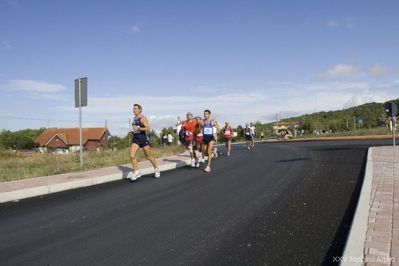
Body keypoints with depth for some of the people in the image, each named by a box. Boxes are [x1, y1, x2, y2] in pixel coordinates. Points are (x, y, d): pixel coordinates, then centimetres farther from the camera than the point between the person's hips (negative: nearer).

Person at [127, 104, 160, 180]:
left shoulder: (143, 118, -8)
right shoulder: (134, 119, 15)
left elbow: (148, 128, -19)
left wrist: (138, 128, -26)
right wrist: (132, 132, 11)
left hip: (143, 138, -6)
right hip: (135, 139, 6)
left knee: (149, 157, 6)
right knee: (132, 156, -12)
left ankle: (156, 169, 28)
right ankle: (136, 172, -1)